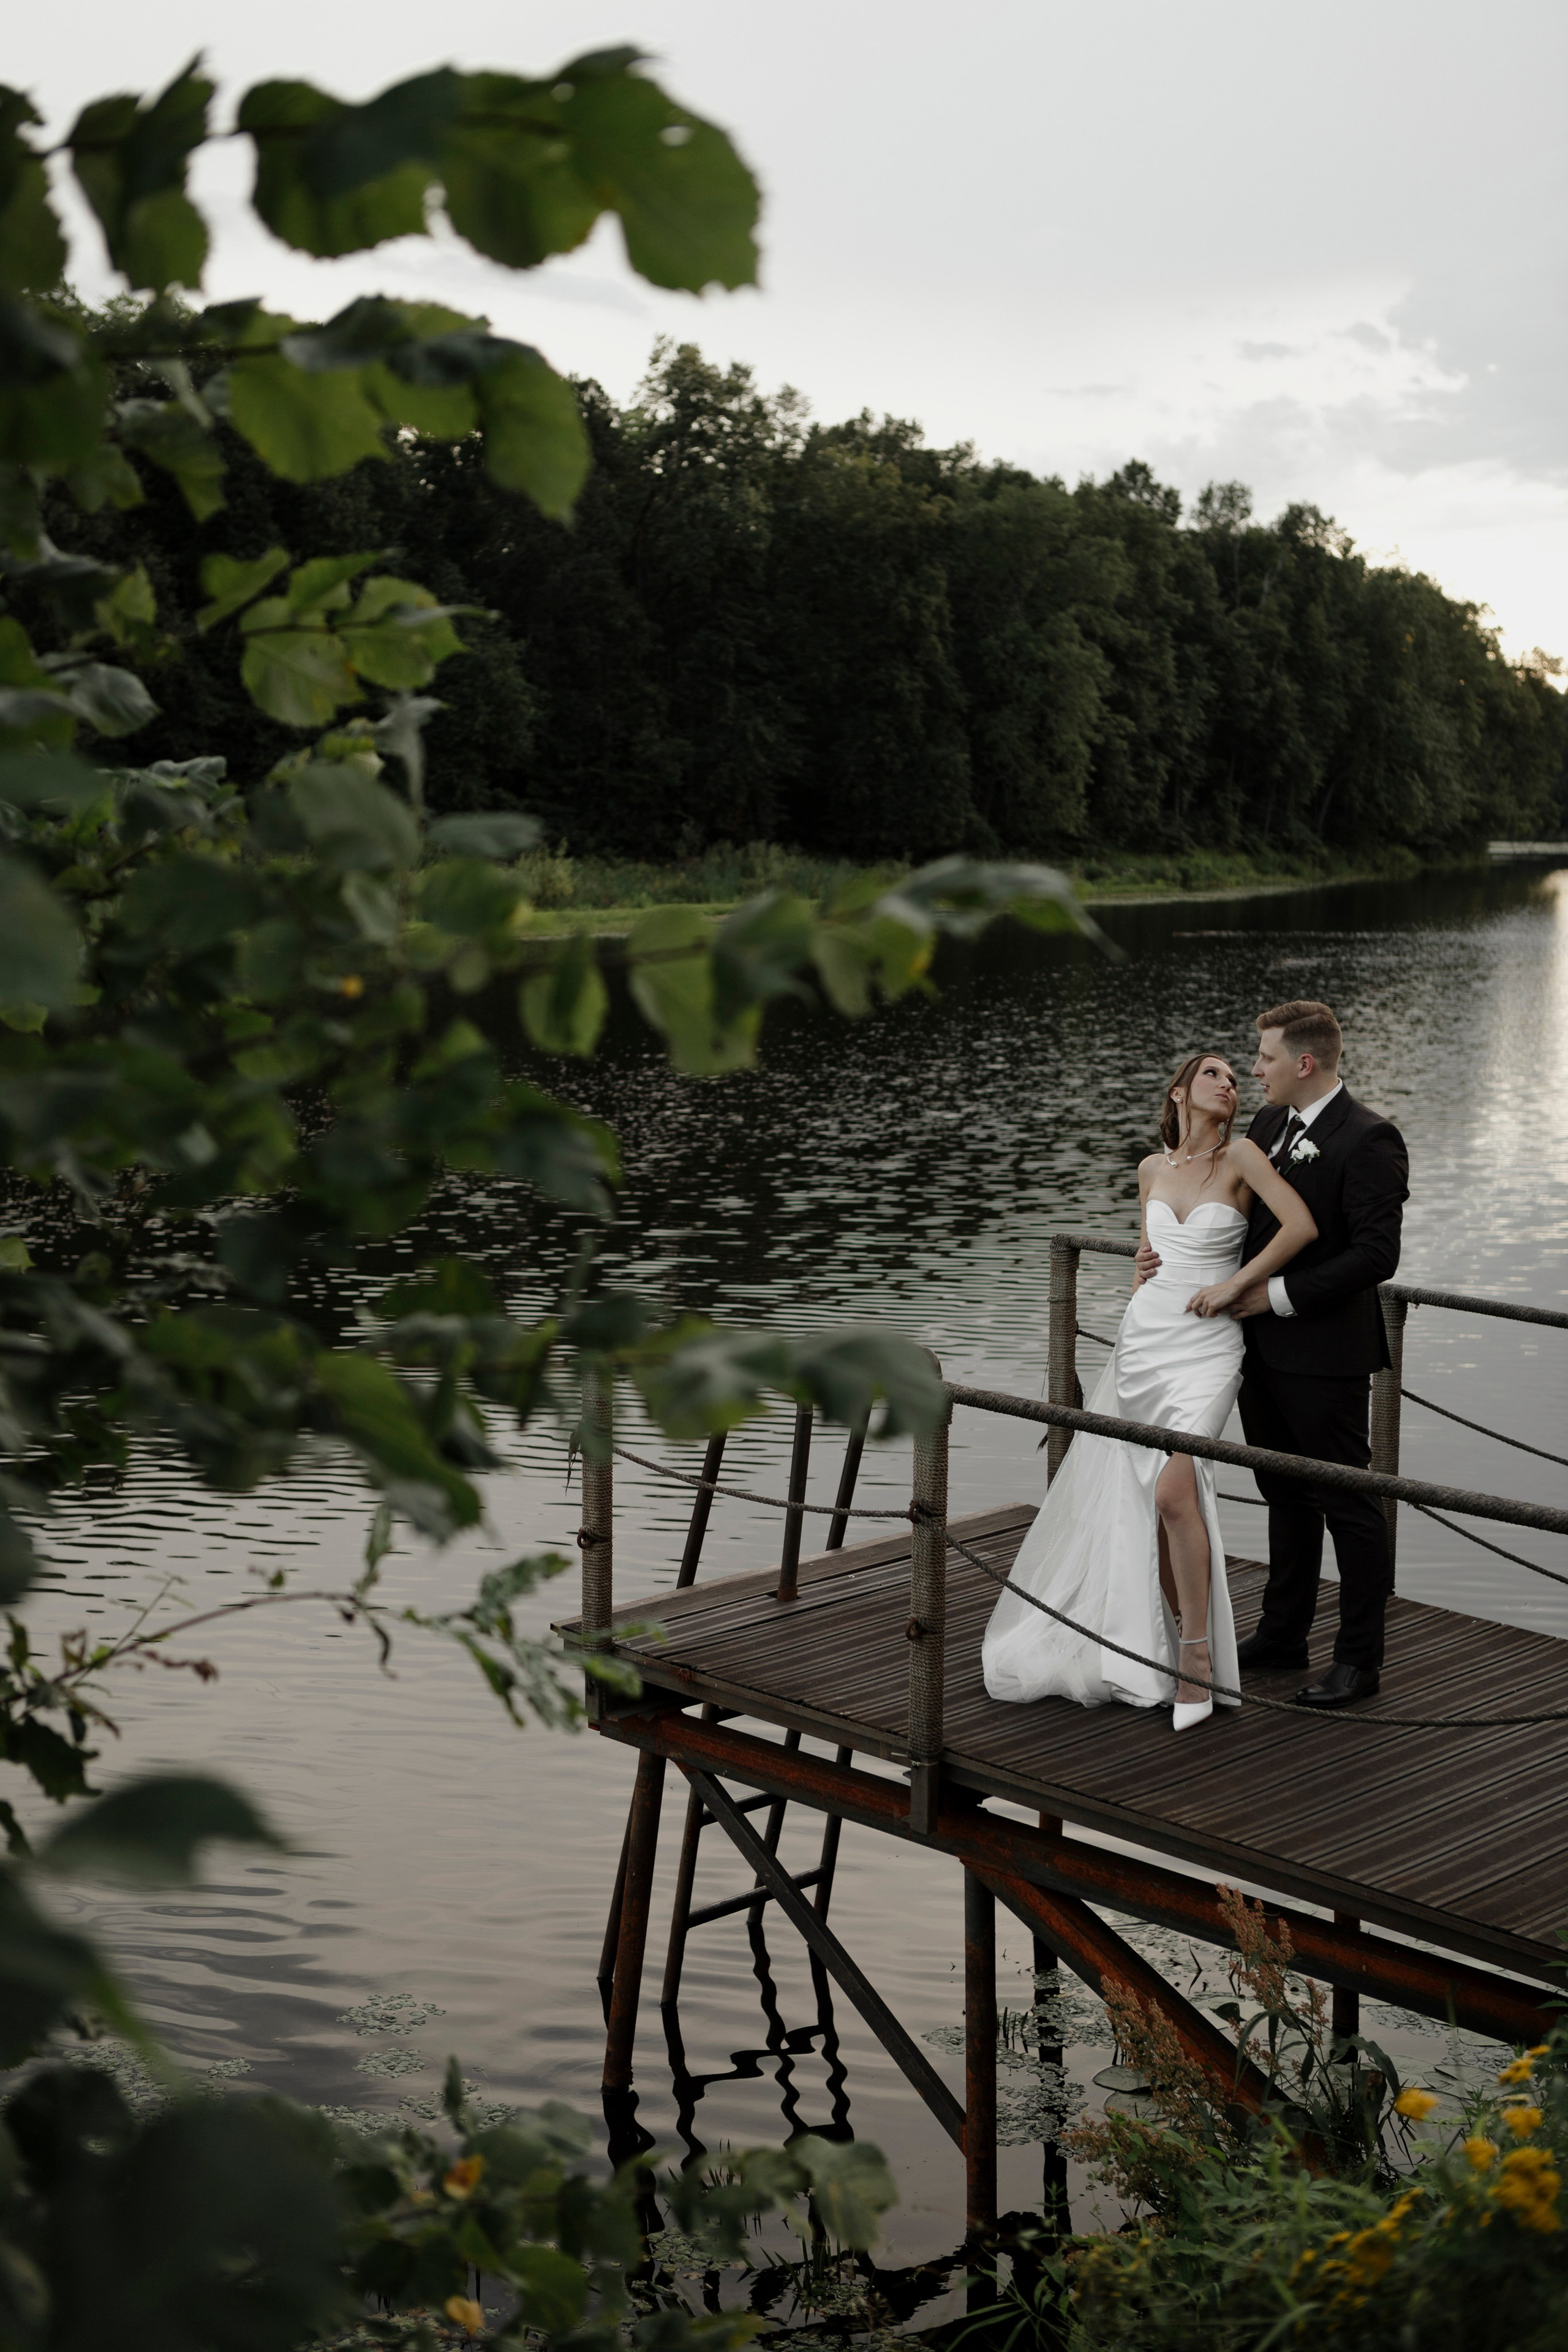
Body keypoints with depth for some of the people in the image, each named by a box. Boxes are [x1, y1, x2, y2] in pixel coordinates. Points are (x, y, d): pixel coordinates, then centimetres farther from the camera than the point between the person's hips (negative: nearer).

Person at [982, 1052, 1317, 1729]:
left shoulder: (1240, 1157, -4)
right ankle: (1179, 1640, 20)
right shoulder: (1152, 1169, 10)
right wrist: (1146, 1268, 9)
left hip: (1206, 1348, -5)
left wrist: (1234, 1285, -11)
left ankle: (1196, 1655, -10)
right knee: (1140, 1500, 5)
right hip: (1144, 1336, 5)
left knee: (1174, 1489, -21)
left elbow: (1301, 1226, -13)